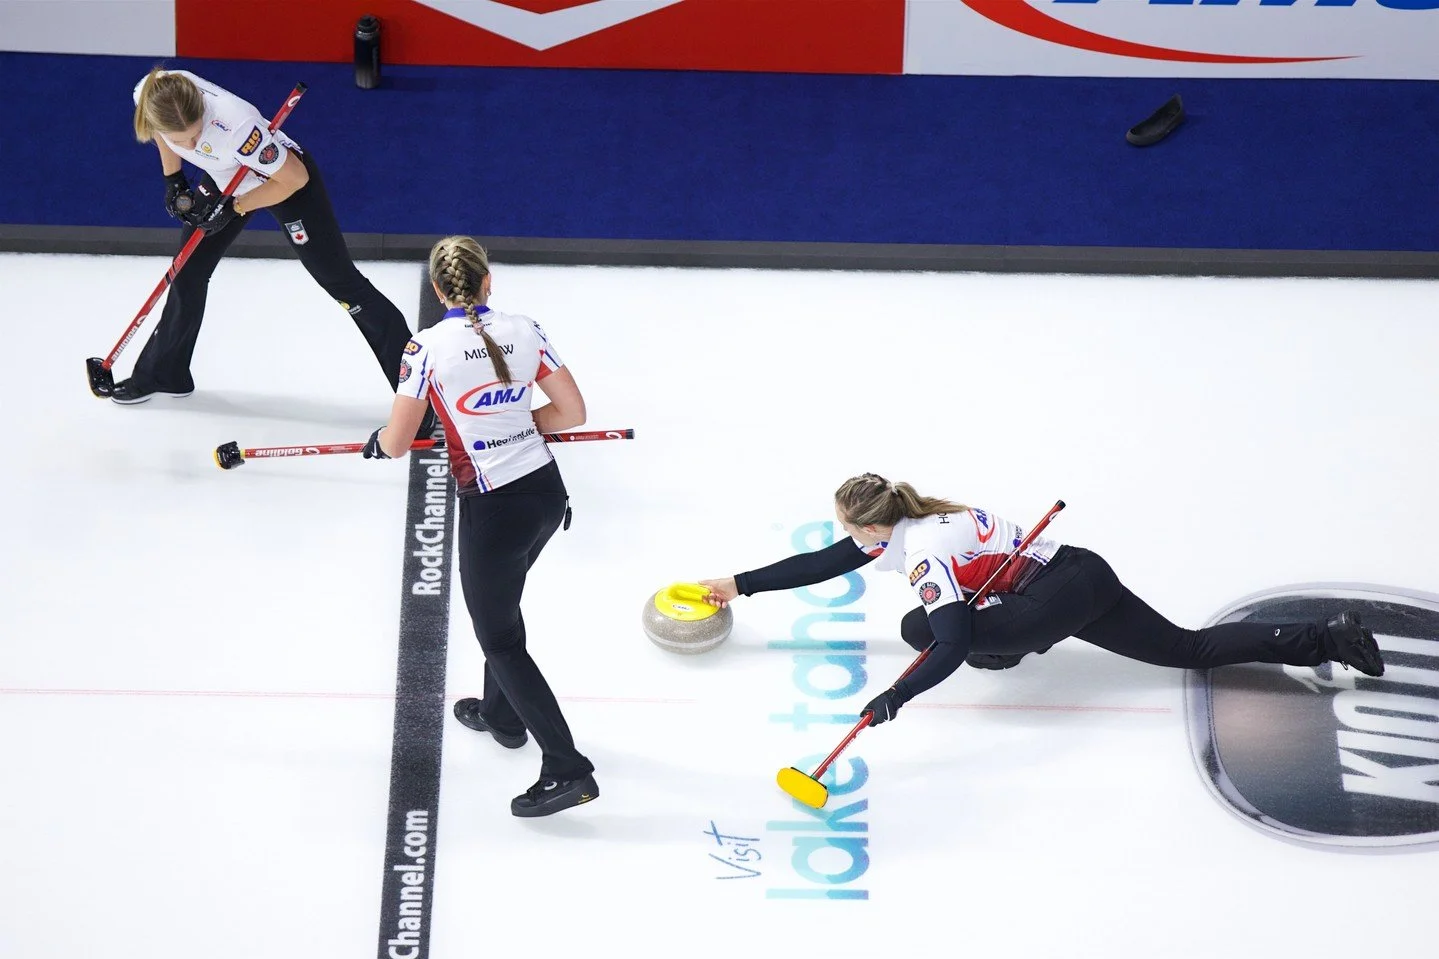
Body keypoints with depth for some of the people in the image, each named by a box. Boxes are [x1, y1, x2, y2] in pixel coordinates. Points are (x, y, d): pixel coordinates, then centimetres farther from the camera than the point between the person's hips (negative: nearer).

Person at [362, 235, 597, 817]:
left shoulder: (428, 347, -14)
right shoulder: (524, 331, -1)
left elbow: (396, 442, -9)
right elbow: (571, 410, 3)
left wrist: (377, 442, 15)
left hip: (493, 507, -6)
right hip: (547, 490, 6)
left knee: (499, 638, 6)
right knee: (501, 605, 30)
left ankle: (567, 770, 1)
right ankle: (501, 714, 50)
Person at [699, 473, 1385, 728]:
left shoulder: (923, 552, -18)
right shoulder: (899, 525, 8)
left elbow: (953, 647, -28)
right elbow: (820, 565, 19)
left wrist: (893, 699, -29)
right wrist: (741, 585, 20)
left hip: (1066, 589, -10)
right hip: (1084, 578, 10)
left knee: (924, 631, -20)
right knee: (1194, 648, 10)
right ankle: (1330, 638, 5)